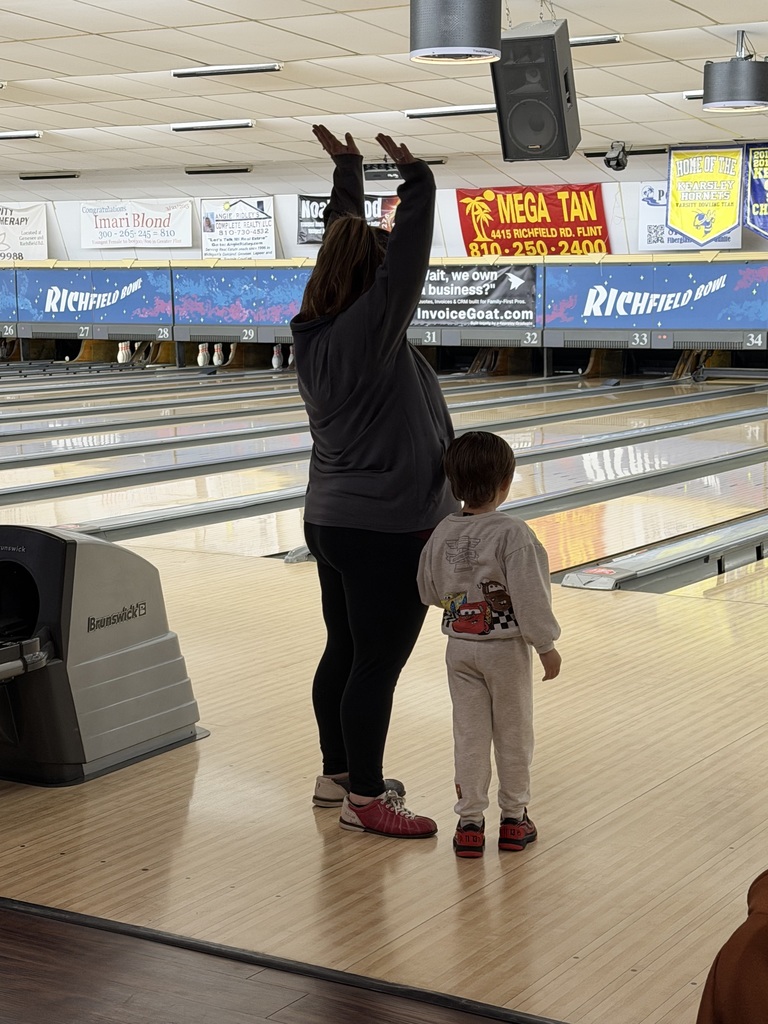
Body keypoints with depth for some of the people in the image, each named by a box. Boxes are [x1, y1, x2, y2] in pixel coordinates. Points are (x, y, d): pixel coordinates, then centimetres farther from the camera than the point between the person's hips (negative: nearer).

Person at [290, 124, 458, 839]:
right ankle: (364, 798, 9)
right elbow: (408, 255, -22)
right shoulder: (370, 331, -19)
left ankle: (336, 774, 30)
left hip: (330, 524, 9)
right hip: (390, 531, -9)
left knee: (343, 652, 18)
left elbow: (345, 243, 14)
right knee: (376, 666, 0)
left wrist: (348, 171, 20)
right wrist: (416, 179, -14)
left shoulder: (312, 333, 4)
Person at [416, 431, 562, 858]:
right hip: (506, 649, -4)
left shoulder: (442, 534, -3)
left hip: (460, 648, 4)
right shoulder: (513, 534, -19)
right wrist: (546, 645, -11)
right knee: (513, 735, 11)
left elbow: (429, 592, 6)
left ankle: (469, 822, 13)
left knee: (469, 735, 10)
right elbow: (529, 596, -19)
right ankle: (514, 818, 22)